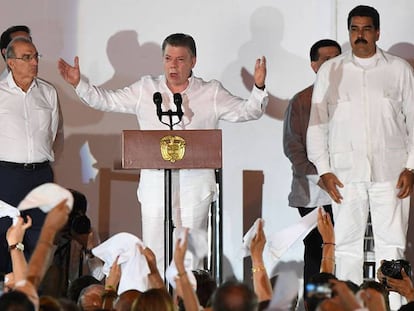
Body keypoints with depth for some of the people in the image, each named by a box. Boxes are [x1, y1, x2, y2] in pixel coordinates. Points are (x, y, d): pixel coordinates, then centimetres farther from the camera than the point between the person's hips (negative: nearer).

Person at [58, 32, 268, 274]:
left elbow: (248, 111, 4)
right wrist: (79, 84, 1)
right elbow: (105, 100, 13)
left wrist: (259, 88, -14)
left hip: (196, 183, -1)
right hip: (155, 180, 1)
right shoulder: (145, 90, 10)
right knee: (154, 249, 0)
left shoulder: (211, 93, 6)